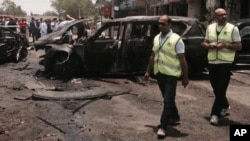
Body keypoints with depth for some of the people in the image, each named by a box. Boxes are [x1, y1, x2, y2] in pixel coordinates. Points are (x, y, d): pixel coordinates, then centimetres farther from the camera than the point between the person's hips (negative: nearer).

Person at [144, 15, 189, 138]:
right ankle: (174, 116, 40)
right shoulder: (156, 38, 9)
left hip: (171, 74, -7)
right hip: (159, 73, 7)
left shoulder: (176, 39, -11)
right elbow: (153, 56, 18)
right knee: (168, 99, 20)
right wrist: (148, 71, 17)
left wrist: (185, 77, -10)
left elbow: (182, 60, -10)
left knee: (168, 101, -7)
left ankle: (163, 127, -4)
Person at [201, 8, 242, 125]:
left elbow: (239, 46, -4)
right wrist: (208, 45, -8)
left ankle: (215, 114, 0)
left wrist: (226, 45, -19)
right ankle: (225, 105, 40)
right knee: (216, 88, 15)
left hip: (225, 63, -5)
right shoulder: (210, 28, 8)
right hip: (212, 62, 5)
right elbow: (205, 43, 16)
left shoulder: (233, 29, -4)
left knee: (221, 89, -5)